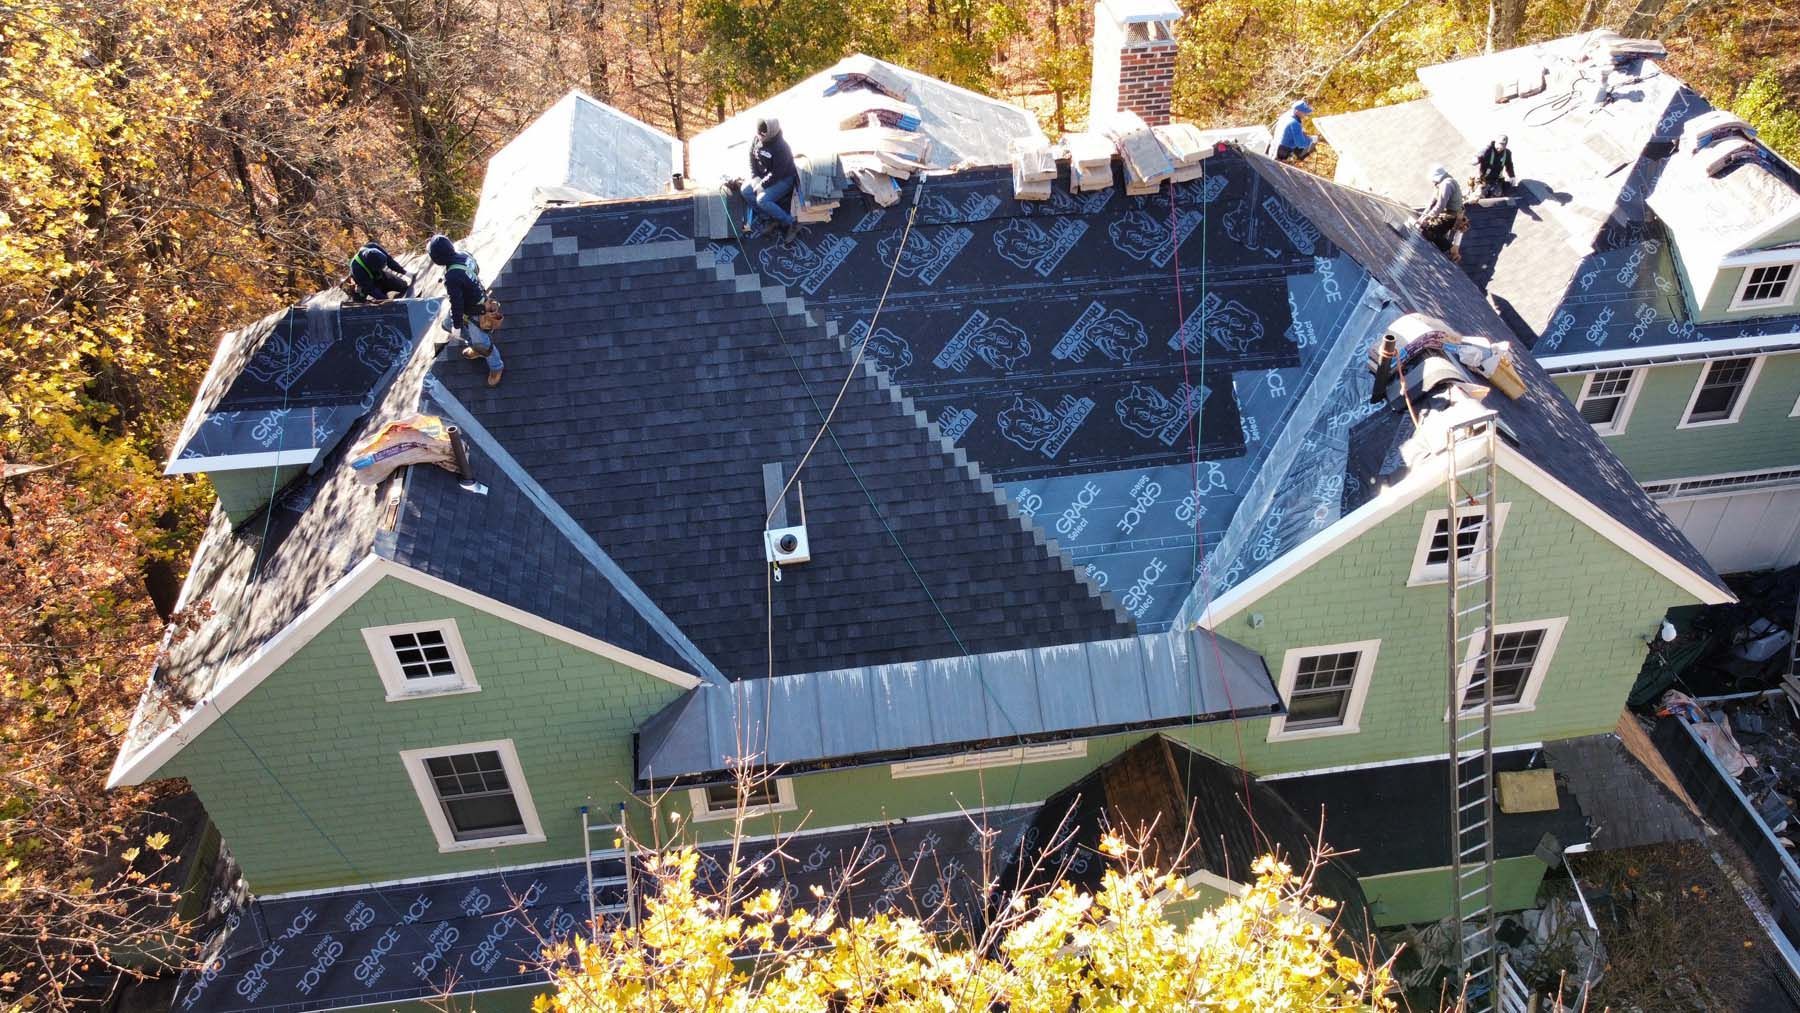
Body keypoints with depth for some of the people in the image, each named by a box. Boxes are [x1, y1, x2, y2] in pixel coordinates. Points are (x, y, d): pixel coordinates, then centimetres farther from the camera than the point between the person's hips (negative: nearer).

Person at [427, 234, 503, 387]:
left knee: (481, 342, 14)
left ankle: (496, 367, 39)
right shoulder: (464, 255, -13)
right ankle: (476, 347, 47)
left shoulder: (452, 277, -39)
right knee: (448, 324, 29)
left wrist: (457, 325, -14)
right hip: (477, 298, 9)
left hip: (473, 313, -9)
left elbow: (456, 304, -30)